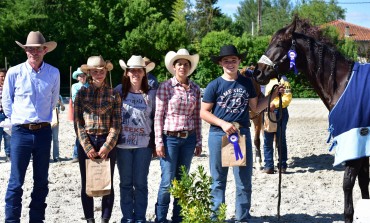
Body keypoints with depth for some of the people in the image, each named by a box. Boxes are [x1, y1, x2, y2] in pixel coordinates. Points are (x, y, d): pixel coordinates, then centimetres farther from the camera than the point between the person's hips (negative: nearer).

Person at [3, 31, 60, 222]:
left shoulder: (53, 73, 1)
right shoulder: (14, 72, -5)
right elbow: (6, 101, 5)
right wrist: (18, 120, 8)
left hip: (43, 132, 3)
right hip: (21, 132, -2)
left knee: (41, 181, 9)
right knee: (16, 181, -2)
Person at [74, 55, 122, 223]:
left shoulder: (114, 94, 1)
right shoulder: (82, 93, 2)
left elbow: (116, 124, -2)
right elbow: (78, 123, -1)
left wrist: (107, 146, -11)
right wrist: (87, 146, -9)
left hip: (107, 142, 0)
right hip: (86, 142, 1)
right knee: (86, 183, 6)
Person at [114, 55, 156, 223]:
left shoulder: (151, 94, 3)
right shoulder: (119, 91, 1)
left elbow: (156, 117, 10)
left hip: (143, 144, 0)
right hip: (123, 144, 0)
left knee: (140, 183, 5)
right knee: (125, 182, 8)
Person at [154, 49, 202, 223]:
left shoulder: (195, 89, 7)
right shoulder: (165, 87, -5)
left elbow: (197, 117, 10)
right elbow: (158, 116, -6)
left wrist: (198, 141, 9)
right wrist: (159, 142, -10)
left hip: (189, 138, 4)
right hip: (170, 138, -4)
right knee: (167, 181, -5)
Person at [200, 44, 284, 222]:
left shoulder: (247, 83, 7)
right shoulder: (214, 85, -3)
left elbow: (256, 108, 13)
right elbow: (204, 112, -2)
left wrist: (272, 95, 2)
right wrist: (223, 124, -15)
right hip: (218, 135, -2)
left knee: (244, 181, 5)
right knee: (218, 181, 8)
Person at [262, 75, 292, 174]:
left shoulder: (282, 79, -7)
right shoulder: (269, 80, 14)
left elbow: (287, 97, -15)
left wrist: (275, 104, -22)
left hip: (280, 111, -6)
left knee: (281, 140, 3)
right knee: (267, 140, 4)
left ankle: (282, 166, 11)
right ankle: (268, 166, 9)